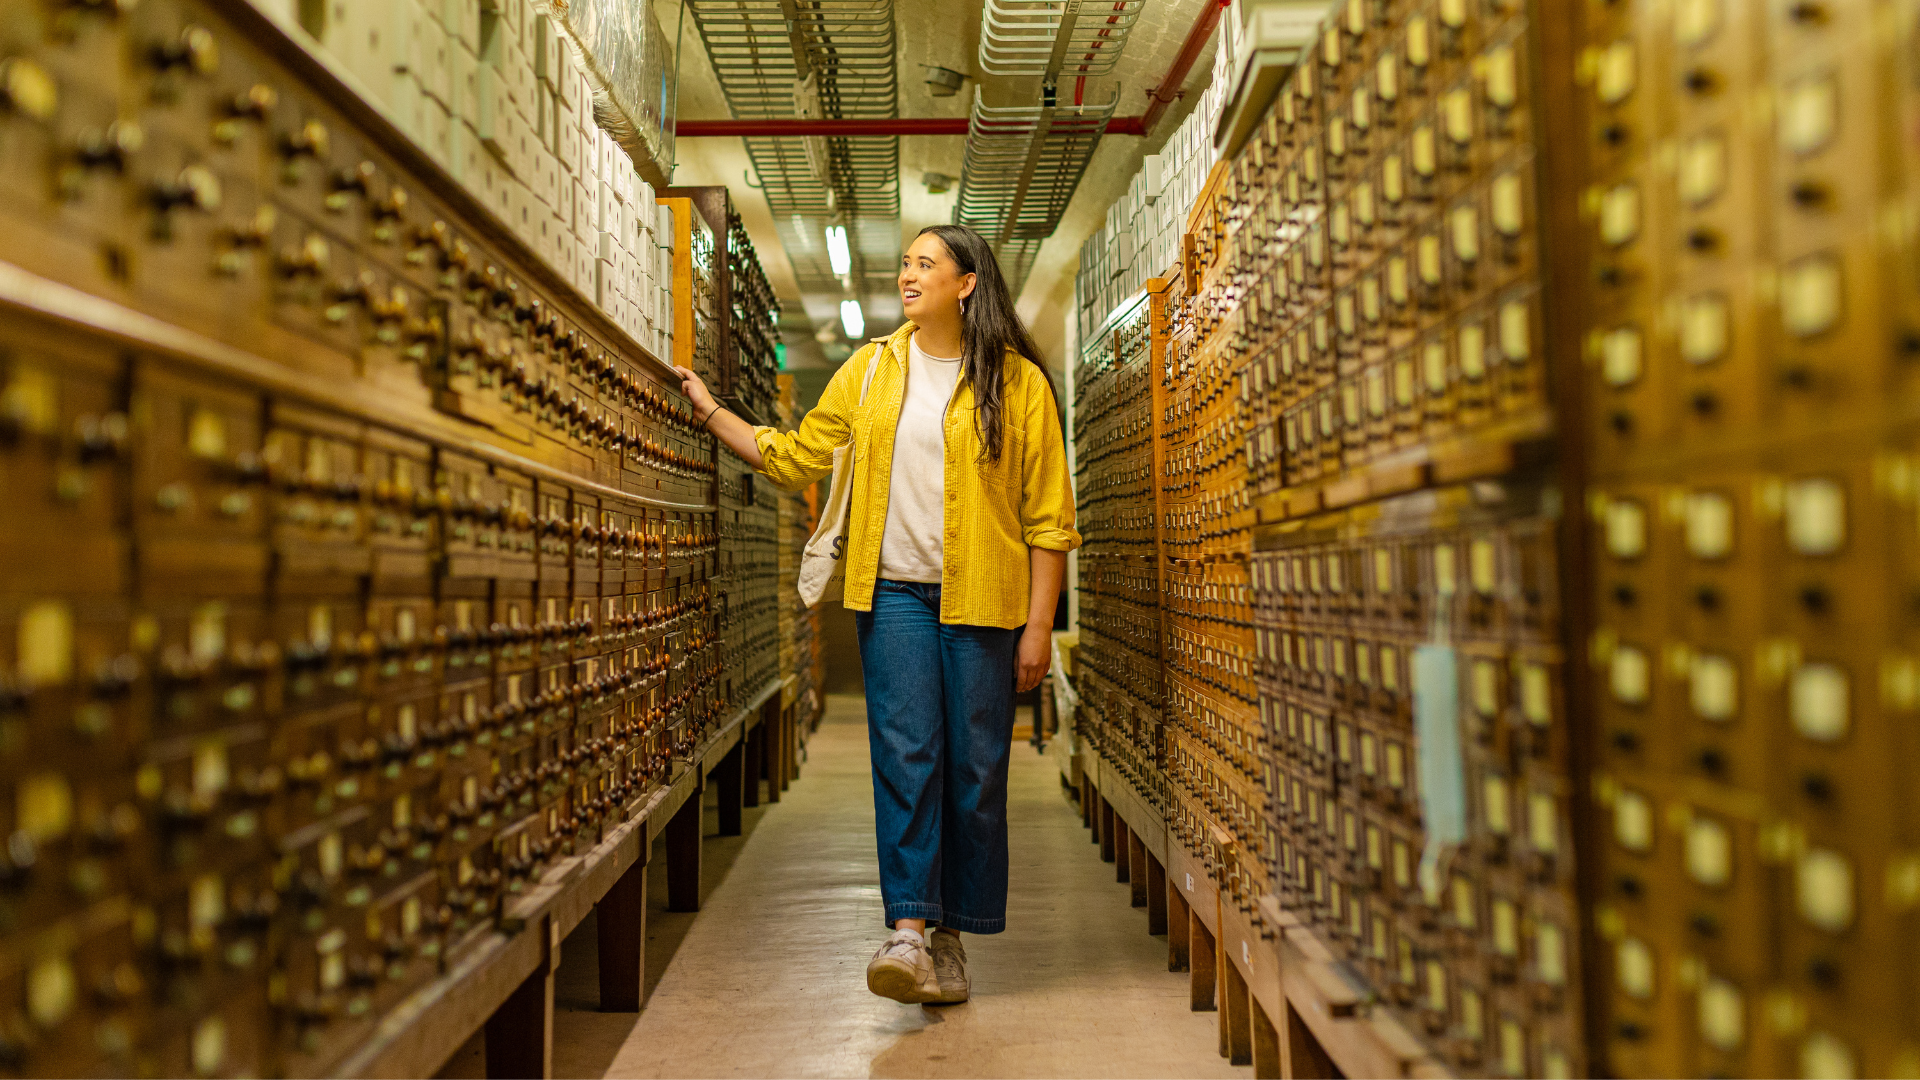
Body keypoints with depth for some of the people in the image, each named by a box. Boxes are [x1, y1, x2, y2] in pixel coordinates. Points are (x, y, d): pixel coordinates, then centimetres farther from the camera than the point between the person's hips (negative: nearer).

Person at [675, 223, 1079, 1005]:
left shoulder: (1017, 380, 1)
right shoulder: (871, 369, 11)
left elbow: (1048, 514, -1)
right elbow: (794, 457, 15)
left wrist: (1039, 624, -5)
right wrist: (709, 411, 9)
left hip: (982, 598, -1)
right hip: (895, 591, 2)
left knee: (975, 768, 2)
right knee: (905, 752, -7)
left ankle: (950, 933, 15)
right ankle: (909, 931, -6)